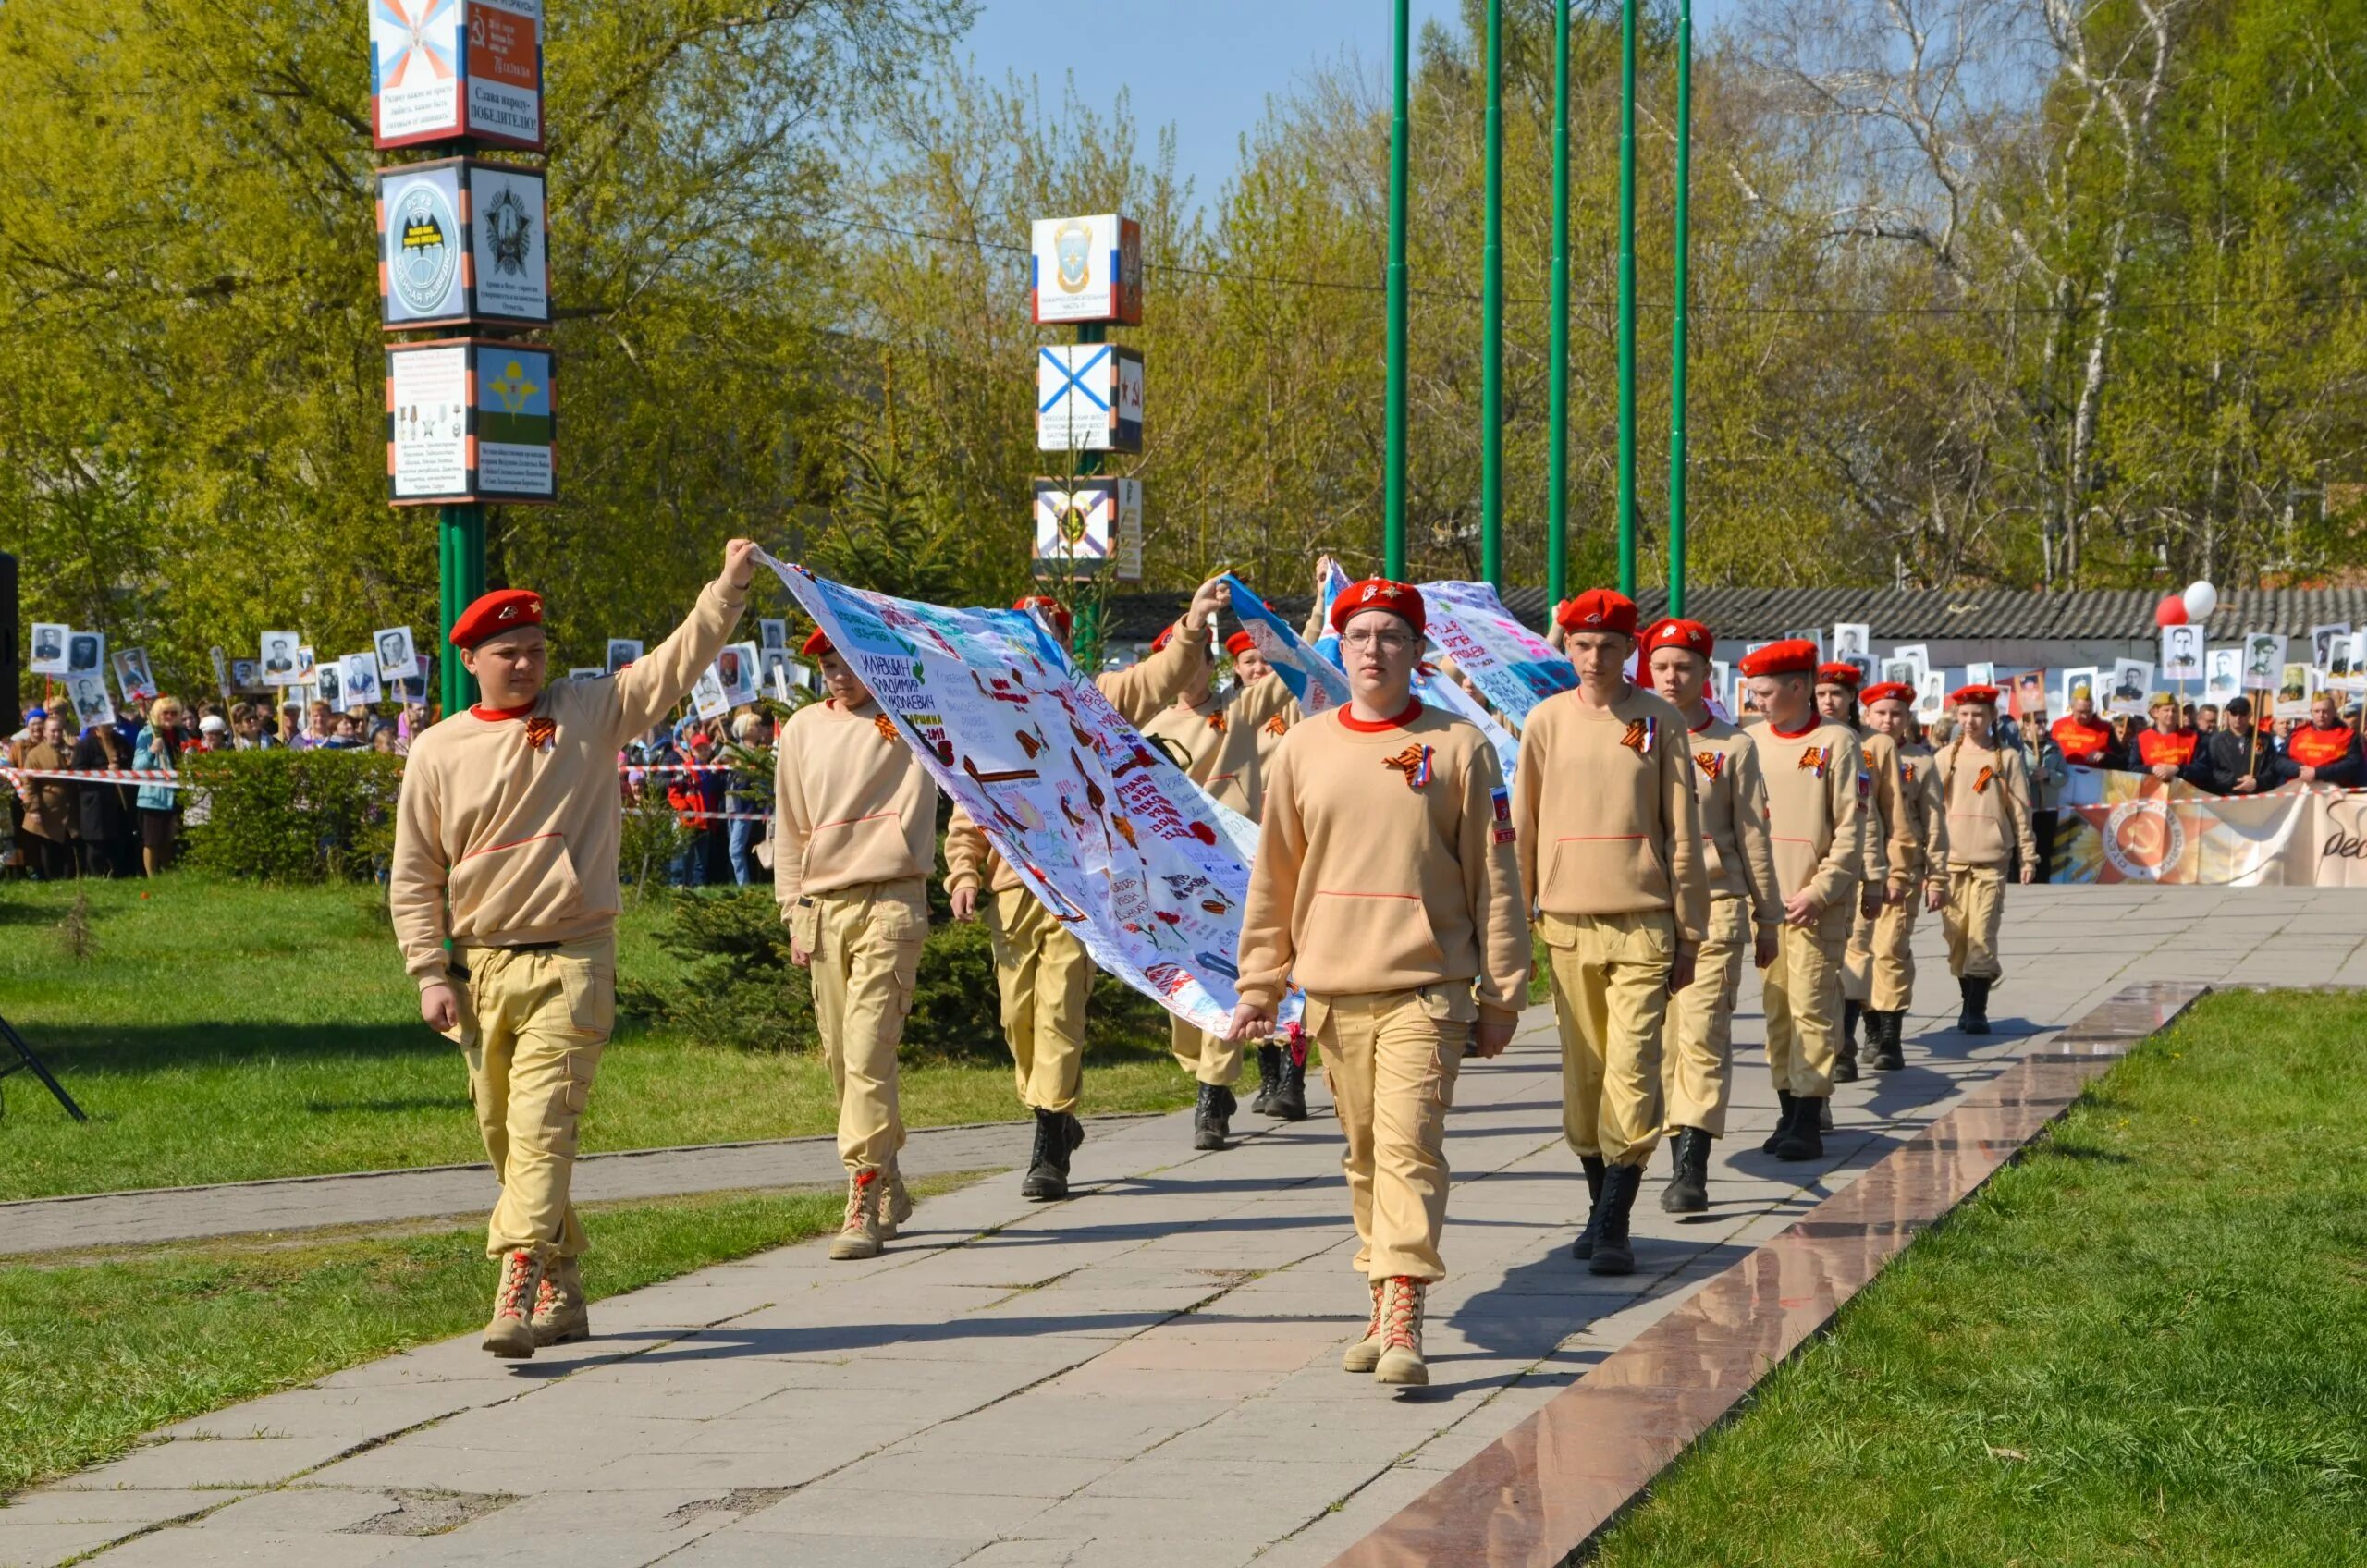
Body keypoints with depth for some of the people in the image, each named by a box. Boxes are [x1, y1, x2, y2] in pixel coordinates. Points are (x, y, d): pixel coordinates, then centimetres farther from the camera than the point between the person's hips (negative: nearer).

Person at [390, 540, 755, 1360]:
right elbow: (414, 876, 8)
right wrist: (430, 974, 1)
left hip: (571, 962, -3)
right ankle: (562, 1292, 22)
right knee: (505, 1136, 9)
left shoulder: (590, 713, 5)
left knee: (542, 1125, -15)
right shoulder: (438, 752, 6)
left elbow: (676, 663, 0)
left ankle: (518, 1295, -23)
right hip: (482, 968, 3)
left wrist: (729, 588, -12)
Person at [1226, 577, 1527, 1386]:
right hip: (1335, 992, 4)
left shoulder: (1458, 747, 0)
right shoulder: (1303, 749, 9)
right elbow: (1274, 875, 13)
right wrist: (1259, 984, 9)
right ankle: (1384, 1311, 21)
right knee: (1365, 1156, 11)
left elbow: (1493, 876, 2)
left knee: (1408, 1146, -14)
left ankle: (1403, 1324, -19)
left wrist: (1501, 994, 0)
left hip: (1426, 989, -4)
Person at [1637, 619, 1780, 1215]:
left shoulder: (1733, 747, 5)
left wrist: (1768, 921, 9)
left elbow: (1753, 837, 8)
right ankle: (1682, 1159, 13)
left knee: (1702, 1035, -11)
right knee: (1661, 1040, 4)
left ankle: (1692, 1171, -17)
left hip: (1714, 905, -2)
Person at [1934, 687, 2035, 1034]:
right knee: (1956, 935, 3)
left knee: (1981, 936, -10)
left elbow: (2021, 810, 6)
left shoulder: (2007, 758, 5)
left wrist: (2028, 856, 3)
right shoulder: (1946, 758, 10)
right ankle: (1968, 1003, 15)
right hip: (1951, 860, 3)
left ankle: (1977, 1011, -9)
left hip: (1991, 861, -3)